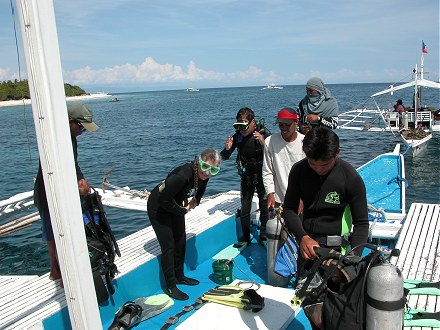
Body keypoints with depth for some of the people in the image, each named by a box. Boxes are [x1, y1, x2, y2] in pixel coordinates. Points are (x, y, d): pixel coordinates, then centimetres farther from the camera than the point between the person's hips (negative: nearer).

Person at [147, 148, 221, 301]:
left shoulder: (204, 174, -14)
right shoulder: (183, 175, -39)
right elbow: (163, 201, -32)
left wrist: (195, 201, -2)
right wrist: (183, 211, -19)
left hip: (175, 205, 8)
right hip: (158, 207, -8)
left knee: (181, 240, 16)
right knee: (168, 246, -7)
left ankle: (179, 276, 35)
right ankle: (171, 287, 8)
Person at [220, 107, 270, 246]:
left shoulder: (264, 134, -16)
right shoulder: (237, 136, -8)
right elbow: (224, 157, 0)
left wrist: (263, 143, -40)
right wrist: (227, 148, -22)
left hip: (262, 176, -2)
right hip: (246, 177, 3)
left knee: (264, 208, 4)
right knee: (244, 209, 7)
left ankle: (263, 236, 22)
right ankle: (245, 237, 22)